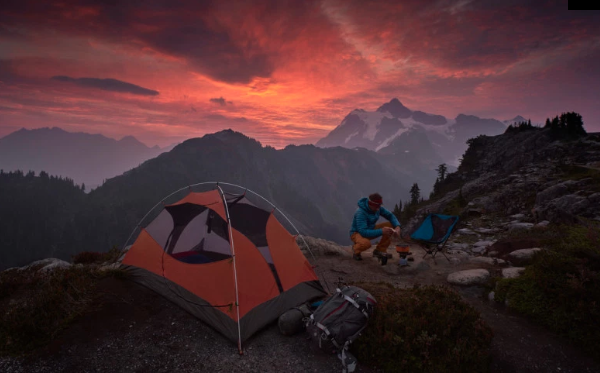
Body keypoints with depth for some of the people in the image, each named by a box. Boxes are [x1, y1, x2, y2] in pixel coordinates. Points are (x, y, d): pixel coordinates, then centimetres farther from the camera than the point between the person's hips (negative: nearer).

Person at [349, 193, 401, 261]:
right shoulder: (361, 213, -34)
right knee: (366, 243, -43)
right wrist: (381, 231, -43)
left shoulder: (377, 207, -11)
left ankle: (380, 250, 1)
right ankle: (356, 248, -4)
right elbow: (363, 232, -40)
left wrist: (397, 227, -23)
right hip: (358, 233, -7)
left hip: (370, 230, 7)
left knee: (391, 225, -12)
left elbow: (390, 216, -4)